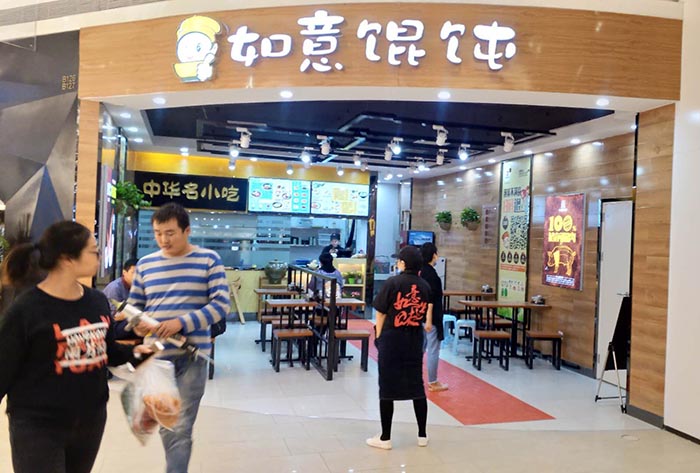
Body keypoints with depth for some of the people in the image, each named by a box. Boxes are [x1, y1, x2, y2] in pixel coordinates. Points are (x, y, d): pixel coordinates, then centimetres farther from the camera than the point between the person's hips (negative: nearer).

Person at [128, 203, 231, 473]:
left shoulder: (209, 260, -4)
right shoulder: (145, 264, 7)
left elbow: (222, 304, -9)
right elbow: (133, 305, 14)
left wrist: (183, 322, -21)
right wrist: (136, 323, -10)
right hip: (156, 355, 4)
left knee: (181, 428, -2)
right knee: (165, 426, 16)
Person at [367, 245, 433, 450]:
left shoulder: (392, 283, -11)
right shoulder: (425, 286, 1)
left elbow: (381, 314, -8)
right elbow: (425, 315, 7)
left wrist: (378, 337, 2)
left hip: (391, 339, -4)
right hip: (415, 340, 4)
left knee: (387, 388, 5)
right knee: (417, 386, 15)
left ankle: (385, 438, 13)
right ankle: (422, 435, 24)